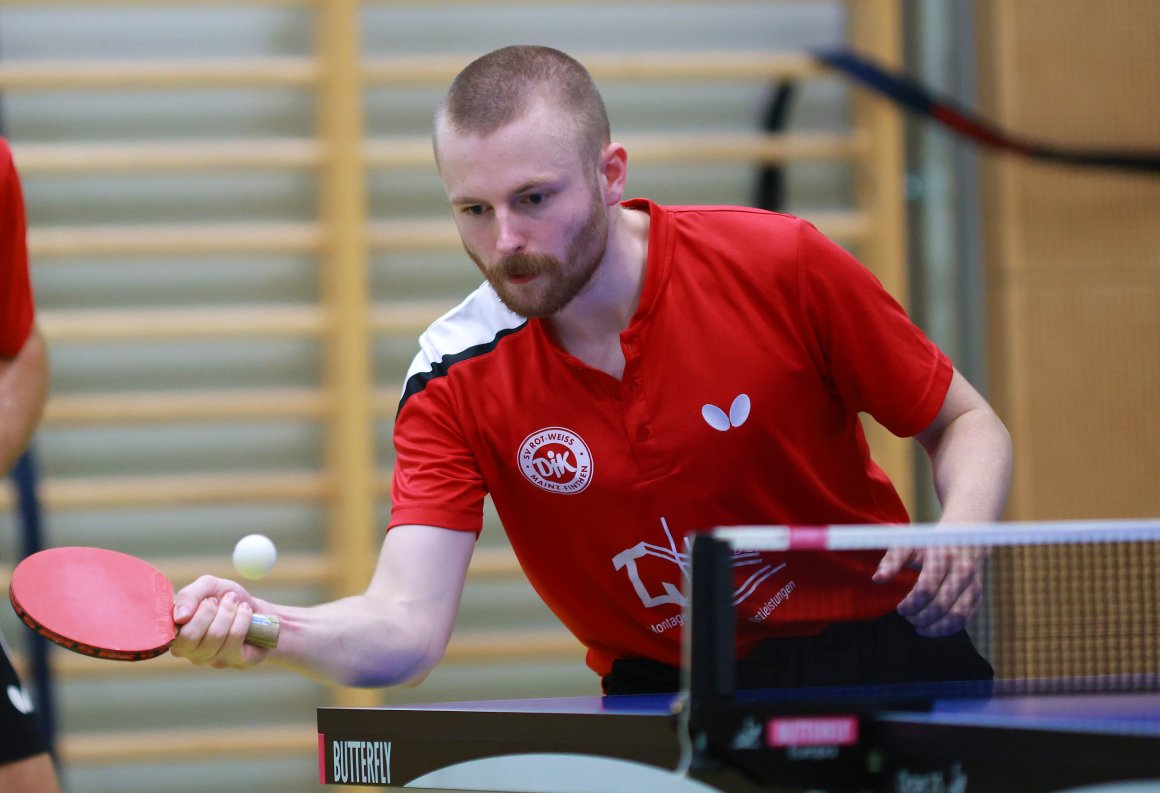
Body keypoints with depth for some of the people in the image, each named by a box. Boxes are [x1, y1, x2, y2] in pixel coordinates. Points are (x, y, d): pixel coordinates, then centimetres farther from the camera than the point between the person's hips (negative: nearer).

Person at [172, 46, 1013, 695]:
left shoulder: (779, 266, -13)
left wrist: (959, 533, -22)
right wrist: (265, 629, -40)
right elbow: (406, 624, -19)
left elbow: (966, 423, 0)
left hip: (875, 654, -2)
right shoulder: (459, 379, -10)